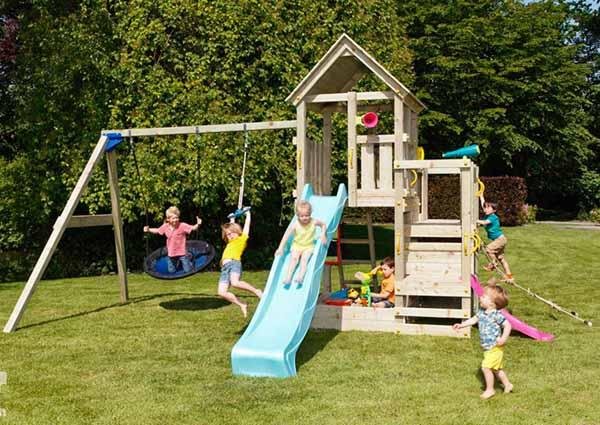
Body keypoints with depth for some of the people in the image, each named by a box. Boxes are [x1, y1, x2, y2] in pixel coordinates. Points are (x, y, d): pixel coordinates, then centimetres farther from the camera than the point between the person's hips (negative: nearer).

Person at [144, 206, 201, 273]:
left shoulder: (182, 225, -18)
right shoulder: (165, 227, -5)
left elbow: (193, 228, -22)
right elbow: (157, 231, 11)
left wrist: (198, 224, -40)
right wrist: (148, 230, 2)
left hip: (182, 252, -4)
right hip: (171, 253, 4)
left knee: (187, 270, 1)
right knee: (171, 271, 17)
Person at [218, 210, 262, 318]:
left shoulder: (242, 239, 17)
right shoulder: (230, 243, 34)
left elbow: (247, 224, 22)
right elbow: (229, 227, 50)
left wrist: (247, 213, 33)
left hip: (234, 263, -7)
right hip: (225, 267, 7)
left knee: (235, 282, -36)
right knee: (221, 292, -12)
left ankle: (256, 291, -18)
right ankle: (242, 305, -3)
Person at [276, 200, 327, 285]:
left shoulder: (314, 222, -11)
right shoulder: (295, 225, -15)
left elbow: (323, 225, 8)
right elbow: (286, 236, -11)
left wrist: (323, 235, -8)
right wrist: (280, 248, -14)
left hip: (309, 246, 0)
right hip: (297, 246, 0)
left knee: (304, 258, -26)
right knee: (294, 258, -24)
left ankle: (301, 276, -36)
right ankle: (288, 276, -28)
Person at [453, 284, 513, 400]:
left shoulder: (497, 315, -22)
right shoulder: (482, 312, 2)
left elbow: (507, 325, -20)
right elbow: (474, 319, 15)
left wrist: (503, 338, -29)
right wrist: (461, 325, 12)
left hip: (495, 347, -8)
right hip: (487, 347, 8)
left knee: (486, 367, -10)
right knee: (496, 368, 19)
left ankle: (489, 389, 6)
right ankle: (507, 384, 36)